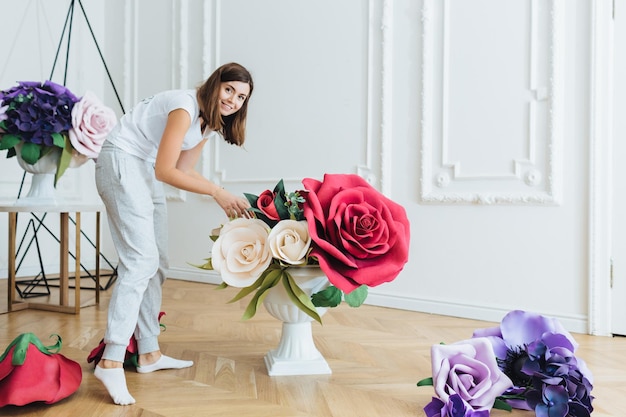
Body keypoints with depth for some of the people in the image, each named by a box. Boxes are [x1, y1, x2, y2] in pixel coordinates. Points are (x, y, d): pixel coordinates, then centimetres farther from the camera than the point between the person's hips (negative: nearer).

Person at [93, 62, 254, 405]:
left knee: (156, 264, 7)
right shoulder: (186, 107, -20)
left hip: (146, 171, 10)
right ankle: (111, 362, -20)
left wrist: (228, 200, -2)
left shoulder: (210, 122, 8)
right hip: (121, 162, -10)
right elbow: (165, 171, -24)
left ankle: (149, 353, 14)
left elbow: (184, 170, 6)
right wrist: (217, 191, -24)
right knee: (140, 259, -20)